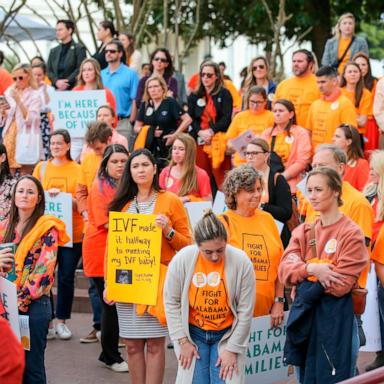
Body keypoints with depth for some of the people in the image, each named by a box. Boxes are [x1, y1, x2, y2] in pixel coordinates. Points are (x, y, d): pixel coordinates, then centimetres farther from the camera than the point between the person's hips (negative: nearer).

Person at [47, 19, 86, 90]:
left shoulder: (79, 49, 3)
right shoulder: (53, 51, 18)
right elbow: (49, 70, 12)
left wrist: (67, 82, -14)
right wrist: (56, 81, -7)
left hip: (73, 88, -4)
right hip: (56, 89, 4)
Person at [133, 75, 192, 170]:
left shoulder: (170, 102, -4)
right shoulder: (145, 105, 10)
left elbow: (187, 119, -9)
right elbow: (137, 127, 13)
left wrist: (175, 135, -13)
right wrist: (150, 131, -5)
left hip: (167, 146, -4)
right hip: (150, 147, 4)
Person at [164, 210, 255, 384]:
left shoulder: (241, 262, -16)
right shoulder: (181, 260, -14)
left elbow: (245, 311, -9)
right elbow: (171, 302, -4)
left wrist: (232, 349, -7)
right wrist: (183, 341, -5)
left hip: (227, 334, 0)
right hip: (193, 333, 1)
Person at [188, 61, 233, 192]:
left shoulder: (224, 94, 6)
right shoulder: (194, 96, 16)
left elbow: (226, 118, -3)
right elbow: (191, 118, 9)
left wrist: (212, 132, -14)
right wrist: (200, 132, -9)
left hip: (218, 140, -3)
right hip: (200, 140, 3)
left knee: (219, 176, -9)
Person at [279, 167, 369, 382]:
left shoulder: (351, 233, -8)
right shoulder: (304, 231, 10)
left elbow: (342, 284, -14)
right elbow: (284, 271, -1)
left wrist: (302, 270, -9)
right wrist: (312, 269, -19)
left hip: (336, 318, -5)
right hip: (305, 314, 6)